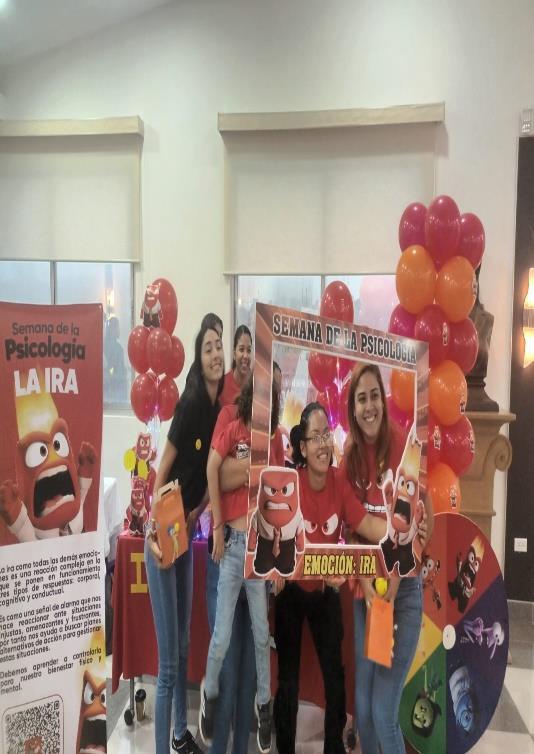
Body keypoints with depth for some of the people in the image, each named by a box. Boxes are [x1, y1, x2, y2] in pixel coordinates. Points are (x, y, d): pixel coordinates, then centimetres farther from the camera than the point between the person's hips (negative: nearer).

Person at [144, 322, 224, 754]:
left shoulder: (220, 409, 4)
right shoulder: (190, 403, -19)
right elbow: (163, 469, -19)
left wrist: (197, 513, 1)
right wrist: (154, 532, -23)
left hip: (188, 533, 8)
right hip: (163, 534, -8)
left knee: (184, 646, 22)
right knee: (168, 659, -1)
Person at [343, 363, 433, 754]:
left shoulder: (404, 445, -15)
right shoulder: (350, 455, 0)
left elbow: (423, 524, -15)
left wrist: (390, 594, -14)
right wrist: (367, 588, -11)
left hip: (403, 591, -4)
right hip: (364, 593, 5)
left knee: (384, 713, -1)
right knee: (362, 707, 12)